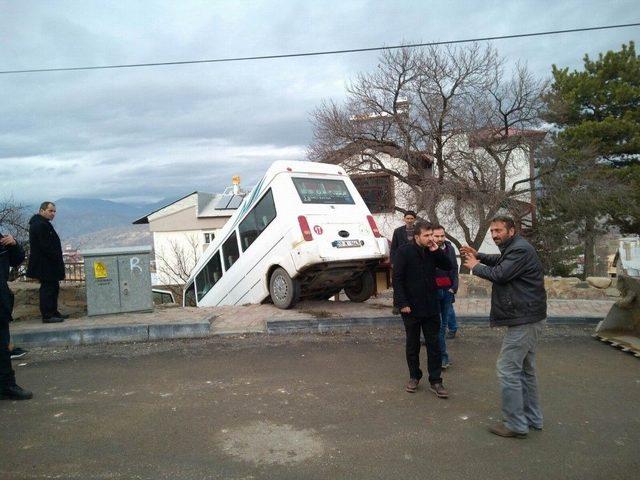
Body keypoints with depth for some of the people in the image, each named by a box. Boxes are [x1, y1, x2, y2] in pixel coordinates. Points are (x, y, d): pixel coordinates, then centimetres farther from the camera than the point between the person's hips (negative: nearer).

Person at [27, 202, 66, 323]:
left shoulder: (42, 223, 17)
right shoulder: (39, 225, -18)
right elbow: (45, 246, -23)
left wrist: (57, 257, 13)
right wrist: (56, 257, -17)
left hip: (48, 264, 11)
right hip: (45, 265, -11)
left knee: (53, 287, 16)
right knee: (47, 288, -5)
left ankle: (53, 312, 24)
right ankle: (47, 316, 1)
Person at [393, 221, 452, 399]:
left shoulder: (432, 251, 4)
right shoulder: (404, 251, -10)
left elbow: (448, 266, 3)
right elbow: (397, 279, -11)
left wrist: (436, 251, -10)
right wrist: (402, 303, -16)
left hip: (431, 307, 4)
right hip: (411, 307, -4)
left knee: (434, 344, 6)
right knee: (412, 344, 11)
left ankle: (435, 381, 15)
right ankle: (414, 376, 26)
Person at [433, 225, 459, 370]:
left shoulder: (449, 249, 5)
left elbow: (454, 269, 10)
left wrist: (453, 287, 3)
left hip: (447, 291, 4)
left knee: (444, 323, 10)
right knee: (437, 324, -1)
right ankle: (443, 356, 5)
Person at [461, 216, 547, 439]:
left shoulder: (520, 249, -18)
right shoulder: (512, 248, 15)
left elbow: (499, 274, -22)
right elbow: (499, 261, 31)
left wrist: (475, 267, -5)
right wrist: (478, 255, 15)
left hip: (523, 319, -11)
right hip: (527, 317, 11)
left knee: (508, 369, -7)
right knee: (525, 369, 18)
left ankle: (516, 425, 1)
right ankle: (533, 418, 29)